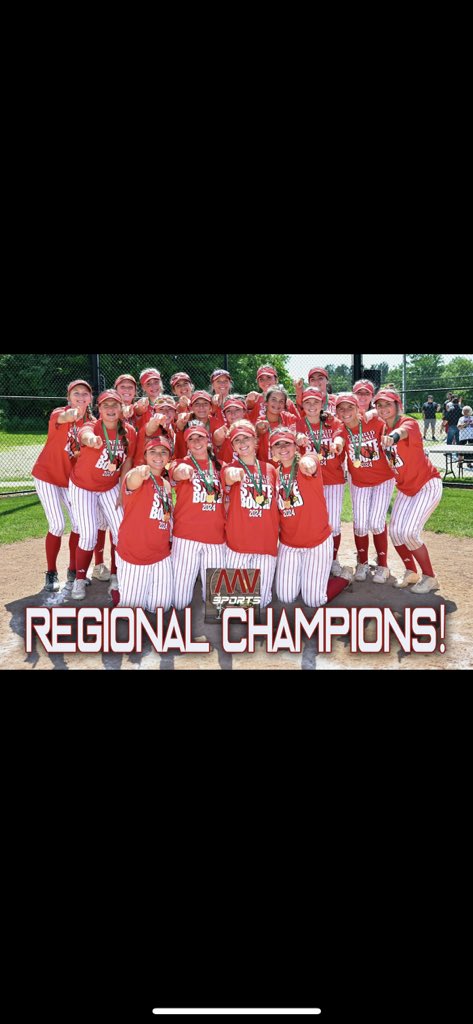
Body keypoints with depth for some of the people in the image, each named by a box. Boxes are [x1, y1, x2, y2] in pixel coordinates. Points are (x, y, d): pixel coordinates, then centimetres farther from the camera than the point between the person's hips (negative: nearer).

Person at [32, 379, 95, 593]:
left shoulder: (92, 423, -2)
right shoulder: (58, 413, -15)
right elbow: (61, 418, -41)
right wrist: (70, 415, -66)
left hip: (71, 478, 4)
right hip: (47, 474, -4)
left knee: (79, 523, -2)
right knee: (58, 525, -11)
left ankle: (73, 571, 15)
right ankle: (51, 573, 5)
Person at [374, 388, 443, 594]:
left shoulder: (409, 422, -20)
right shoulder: (383, 430, 3)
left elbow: (403, 430, -45)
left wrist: (394, 436, -69)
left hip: (428, 485, -7)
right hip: (405, 489, 7)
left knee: (409, 532, -17)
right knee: (395, 532, 2)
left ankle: (429, 578, 2)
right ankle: (411, 573, 24)